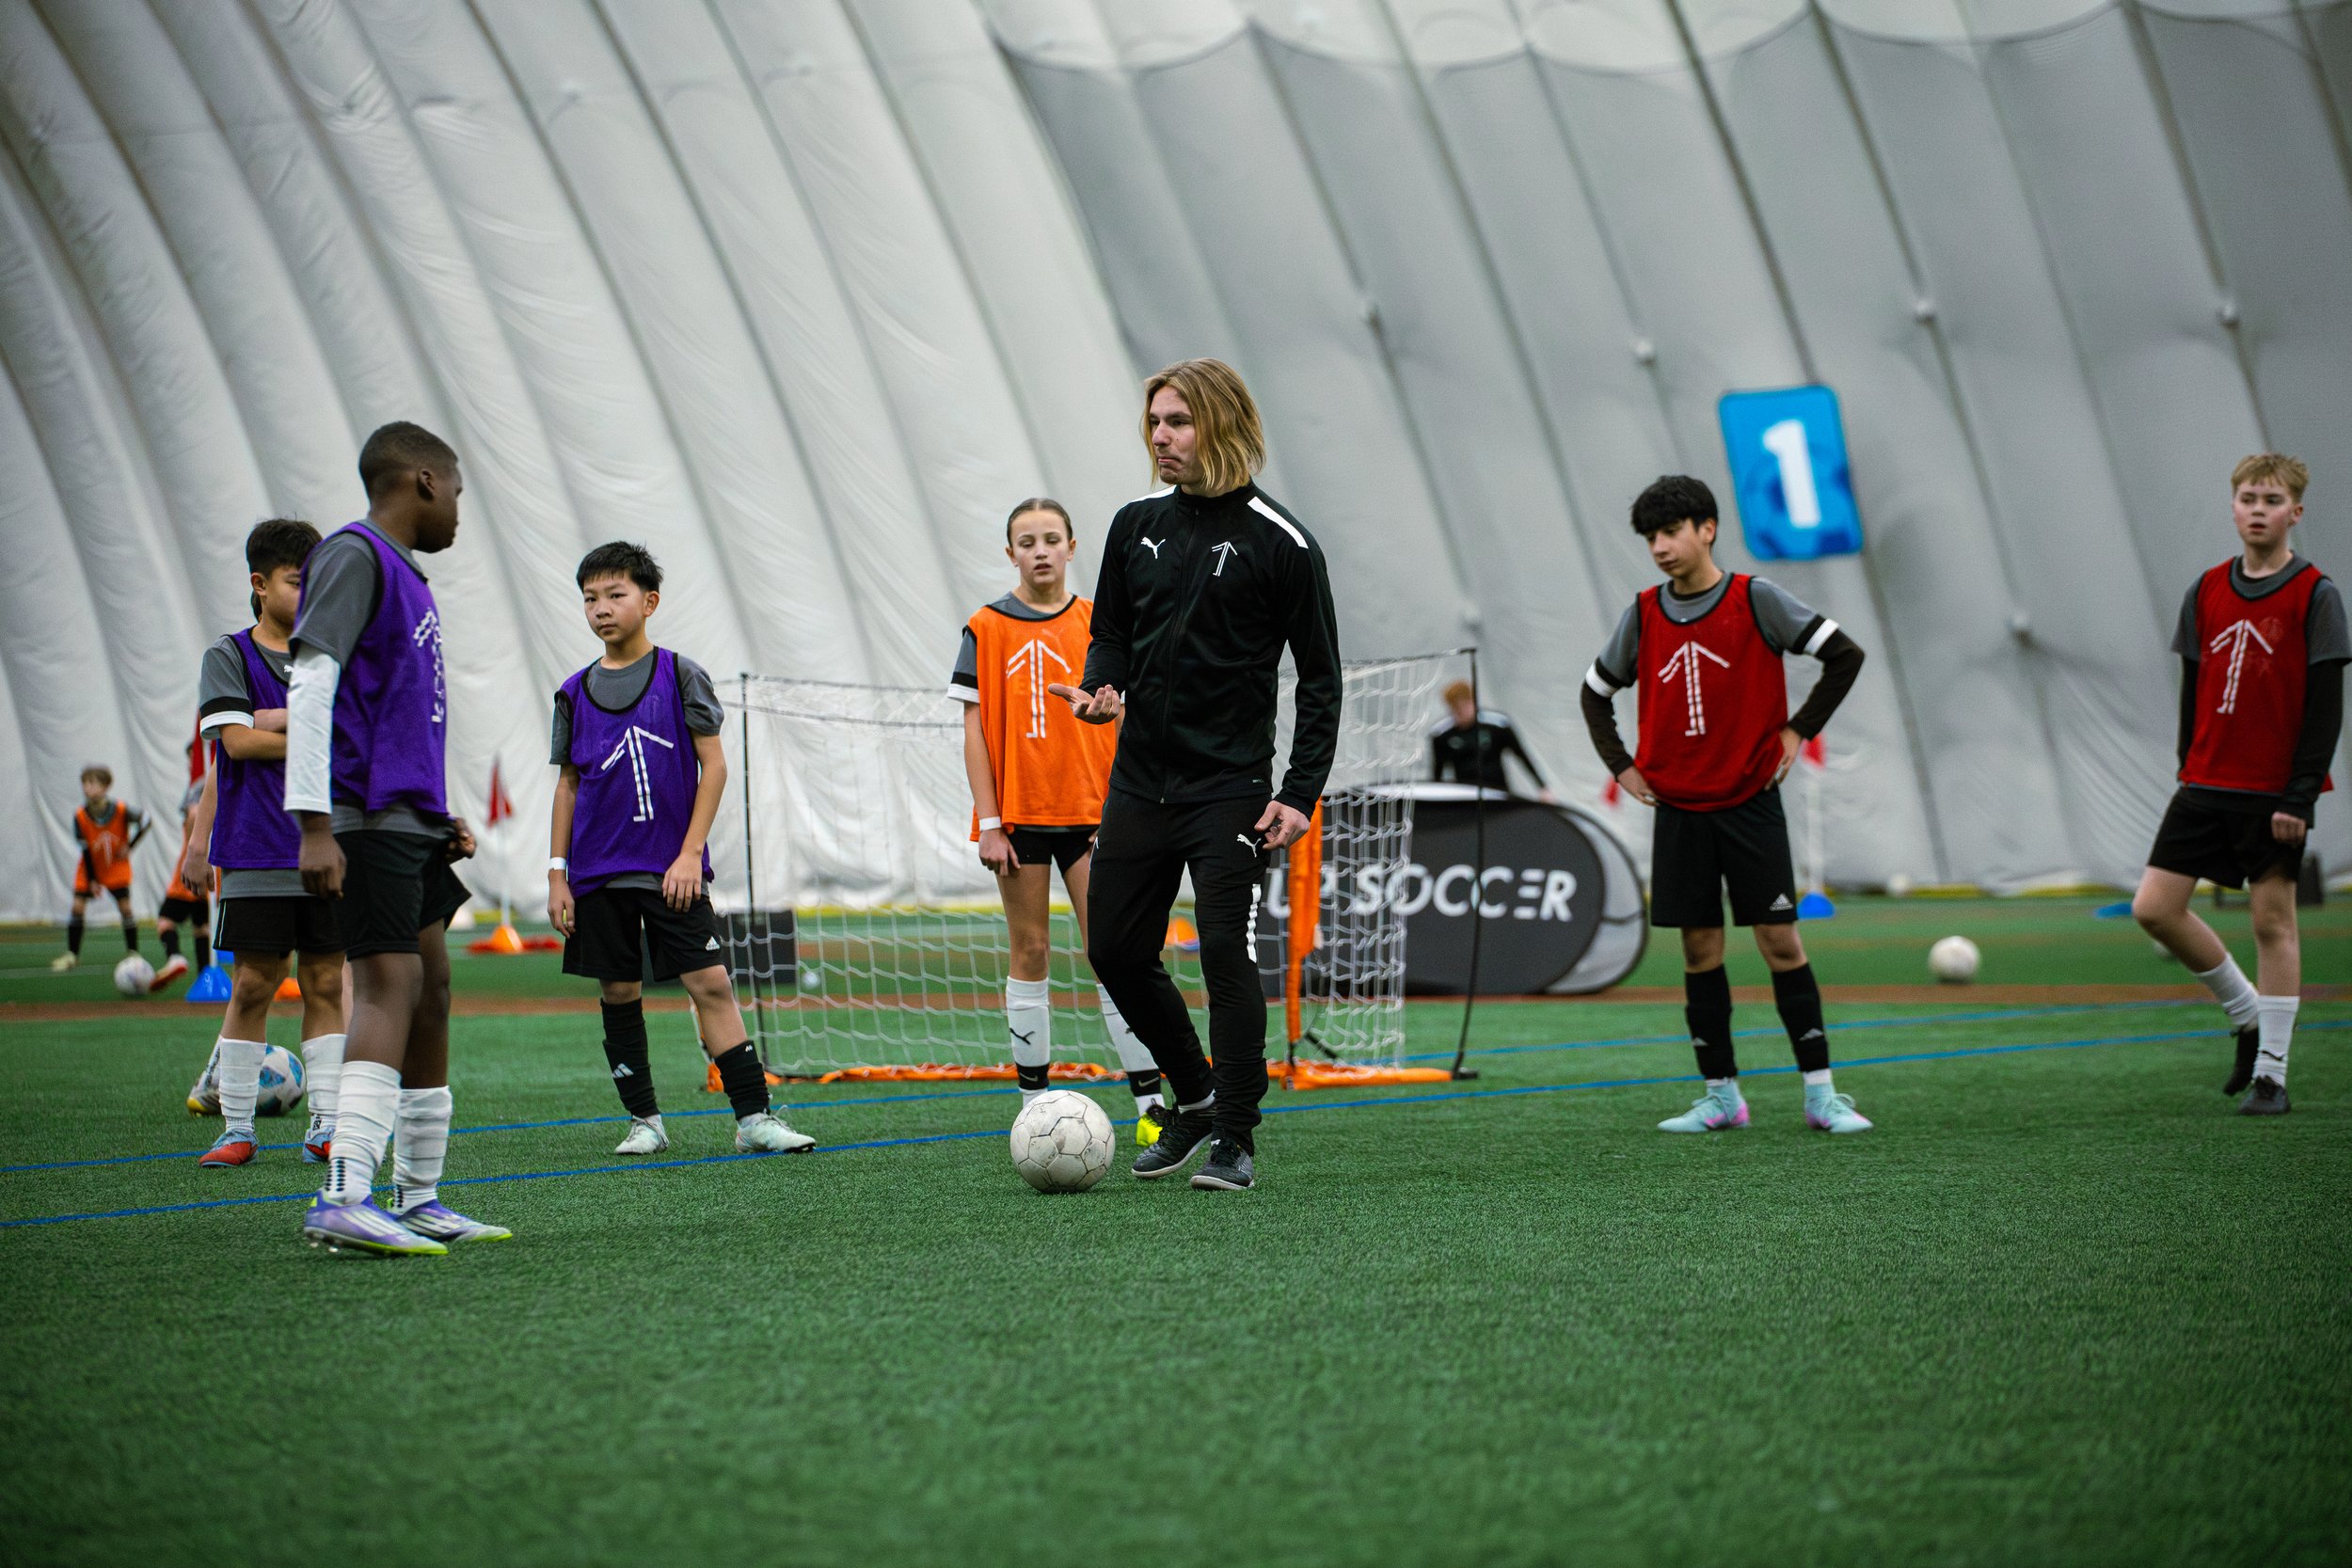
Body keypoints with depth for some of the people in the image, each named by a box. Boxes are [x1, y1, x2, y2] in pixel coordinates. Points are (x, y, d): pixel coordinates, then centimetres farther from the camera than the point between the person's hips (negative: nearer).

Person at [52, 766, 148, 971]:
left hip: (117, 868, -1)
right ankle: (72, 954, 7)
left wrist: (130, 846, -13)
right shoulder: (80, 816, -21)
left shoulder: (121, 811, -24)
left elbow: (145, 820, -8)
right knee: (78, 906, -5)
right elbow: (85, 850, -16)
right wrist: (92, 880, -15)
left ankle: (133, 953, 2)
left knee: (125, 907, -8)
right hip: (91, 869, 1)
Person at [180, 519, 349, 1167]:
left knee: (326, 983, 2)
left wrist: (274, 722, -8)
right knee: (253, 984, -3)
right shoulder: (229, 657, 3)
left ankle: (324, 1125, 6)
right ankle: (236, 1128, 4)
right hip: (256, 853, -3)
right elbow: (236, 741, -9)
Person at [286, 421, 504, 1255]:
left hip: (412, 822, 10)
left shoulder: (404, 572, 21)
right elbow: (311, 684, -17)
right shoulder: (353, 556, -8)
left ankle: (420, 1200, 17)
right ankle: (343, 1200, -24)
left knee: (430, 994, 11)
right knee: (389, 989, -17)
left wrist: (442, 818, 21)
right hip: (368, 821, -10)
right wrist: (313, 826, -23)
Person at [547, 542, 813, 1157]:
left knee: (711, 982, -9)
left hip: (671, 870, -3)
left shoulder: (680, 675, 0)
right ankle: (644, 1121, 16)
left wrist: (690, 853, -8)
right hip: (598, 874, 3)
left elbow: (713, 766, -1)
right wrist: (557, 875, 6)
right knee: (619, 994, 5)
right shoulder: (575, 693, 8)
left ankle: (753, 1117, -9)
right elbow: (569, 785, 12)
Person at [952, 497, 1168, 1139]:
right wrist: (989, 824, -5)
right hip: (1018, 818, 0)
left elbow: (1115, 723, 7)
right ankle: (1034, 1102, 11)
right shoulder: (987, 629, 2)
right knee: (1030, 952, 4)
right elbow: (976, 731, 1)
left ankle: (1149, 1106, -6)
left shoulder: (1097, 624, 6)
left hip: (1089, 814, 0)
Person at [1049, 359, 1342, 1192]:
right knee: (1115, 951, 7)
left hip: (1229, 787, -6)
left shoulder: (1279, 543, -6)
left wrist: (1301, 795, -11)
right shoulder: (1136, 526, 9)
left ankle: (1235, 1138, 0)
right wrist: (1099, 688, -5)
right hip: (1139, 780, 6)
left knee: (1226, 952, -10)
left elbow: (1320, 677, -4)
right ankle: (1194, 1097, 27)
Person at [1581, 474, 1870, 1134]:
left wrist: (1798, 730, -5)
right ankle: (1721, 1096, 11)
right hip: (1678, 810, 3)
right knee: (1699, 950, 4)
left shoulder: (1755, 598, -7)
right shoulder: (1644, 614, 3)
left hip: (1750, 802, -3)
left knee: (1780, 942, -5)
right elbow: (1597, 691, 18)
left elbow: (1845, 655, -3)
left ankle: (1821, 1094, 0)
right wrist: (1621, 765, 8)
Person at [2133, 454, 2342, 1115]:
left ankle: (2270, 1074, 7)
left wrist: (2300, 796, -13)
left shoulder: (2315, 595, -6)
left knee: (2273, 919, -1)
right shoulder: (2207, 591, 8)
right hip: (2206, 786, 5)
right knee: (2155, 908, -1)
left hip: (2275, 791, -5)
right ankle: (2248, 1014, 19)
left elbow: (2325, 707, -8)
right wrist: (2190, 770, 10)